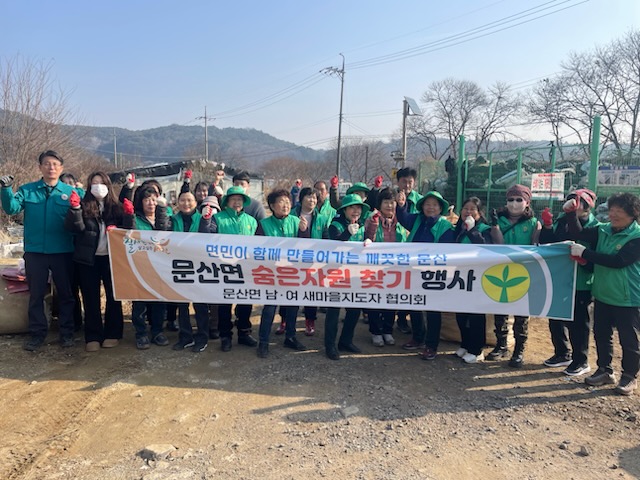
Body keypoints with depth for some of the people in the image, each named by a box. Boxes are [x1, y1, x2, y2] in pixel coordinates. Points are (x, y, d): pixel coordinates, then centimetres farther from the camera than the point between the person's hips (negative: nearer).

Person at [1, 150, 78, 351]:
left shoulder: (71, 192, 1)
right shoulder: (27, 190, 5)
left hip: (63, 251, -1)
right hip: (34, 251, 1)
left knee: (65, 293, 9)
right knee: (36, 294, 10)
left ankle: (66, 332, 20)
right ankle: (37, 333, 22)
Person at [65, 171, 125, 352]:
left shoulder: (116, 206, 5)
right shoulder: (84, 205, 2)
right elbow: (74, 227, -11)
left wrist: (117, 230, -14)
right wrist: (75, 208, -25)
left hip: (111, 258, 1)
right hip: (88, 259, 0)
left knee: (113, 296, 6)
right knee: (91, 298, 5)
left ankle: (112, 334, 17)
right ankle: (93, 337, 13)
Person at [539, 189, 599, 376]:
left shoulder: (594, 227, -11)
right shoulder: (561, 221, 3)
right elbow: (546, 244, 7)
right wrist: (547, 226, -6)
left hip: (580, 285, -6)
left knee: (577, 323, 5)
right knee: (556, 319, 16)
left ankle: (581, 361, 22)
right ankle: (562, 354, 35)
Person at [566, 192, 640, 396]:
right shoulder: (603, 231, 3)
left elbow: (618, 261, -24)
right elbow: (578, 234, 1)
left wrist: (584, 253, -24)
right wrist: (570, 213, -15)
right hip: (602, 295, 6)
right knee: (601, 334, 16)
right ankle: (605, 371, 32)